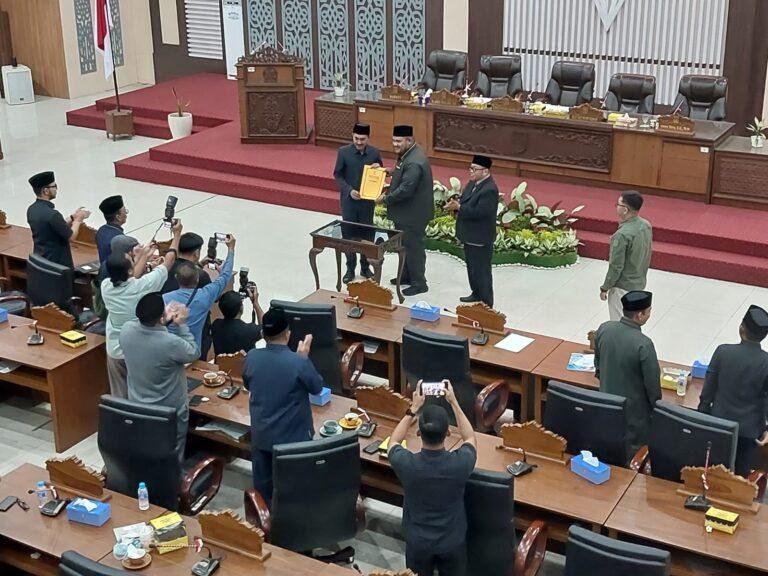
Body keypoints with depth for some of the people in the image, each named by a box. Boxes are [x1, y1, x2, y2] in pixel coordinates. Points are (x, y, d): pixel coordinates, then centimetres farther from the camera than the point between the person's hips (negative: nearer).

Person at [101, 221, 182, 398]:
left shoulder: (106, 286, -16)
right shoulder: (142, 286, -25)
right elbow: (168, 262, -11)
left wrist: (144, 257, 13)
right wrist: (177, 233, 1)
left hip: (115, 352, 3)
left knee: (119, 397, 14)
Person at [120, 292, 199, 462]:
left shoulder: (126, 330, -19)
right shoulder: (171, 343, -35)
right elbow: (194, 353, -13)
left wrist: (166, 319, 0)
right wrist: (182, 324, -8)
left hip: (137, 407, 6)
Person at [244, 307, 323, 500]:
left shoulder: (251, 357, -12)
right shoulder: (299, 362, -26)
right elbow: (317, 387, -8)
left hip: (261, 435, 4)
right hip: (293, 437, -4)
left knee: (262, 484, 21)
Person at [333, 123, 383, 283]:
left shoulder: (375, 153, -4)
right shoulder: (343, 152, -9)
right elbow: (337, 175, -4)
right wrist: (349, 190, -17)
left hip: (367, 200, 1)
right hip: (349, 200, -1)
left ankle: (365, 267, 24)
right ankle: (350, 269, 16)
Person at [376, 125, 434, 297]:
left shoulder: (414, 163, -29)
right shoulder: (406, 153, 3)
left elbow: (405, 190, -30)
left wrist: (385, 199, -19)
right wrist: (388, 191, 4)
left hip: (413, 213, -10)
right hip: (405, 211, 10)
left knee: (414, 247, 4)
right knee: (404, 244, 22)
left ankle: (419, 283, 18)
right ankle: (406, 275, 39)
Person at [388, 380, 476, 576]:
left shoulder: (406, 464, -27)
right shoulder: (460, 463, -26)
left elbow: (394, 441, -1)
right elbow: (470, 438, 0)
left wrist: (414, 408, -1)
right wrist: (453, 402, 1)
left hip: (418, 543, 0)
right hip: (453, 543, 0)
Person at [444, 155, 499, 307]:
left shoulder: (489, 190, -24)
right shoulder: (473, 183, 6)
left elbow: (479, 212, -29)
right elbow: (466, 201, 14)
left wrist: (458, 207, -24)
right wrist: (456, 204, -9)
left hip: (480, 238, -10)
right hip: (470, 235, 10)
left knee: (481, 271, 0)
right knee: (472, 267, 23)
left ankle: (486, 304, 11)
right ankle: (476, 294, 39)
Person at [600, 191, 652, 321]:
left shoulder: (622, 235, -29)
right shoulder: (646, 226, -4)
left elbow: (616, 267, -23)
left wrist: (605, 288, -11)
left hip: (622, 287, -8)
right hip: (640, 283, 8)